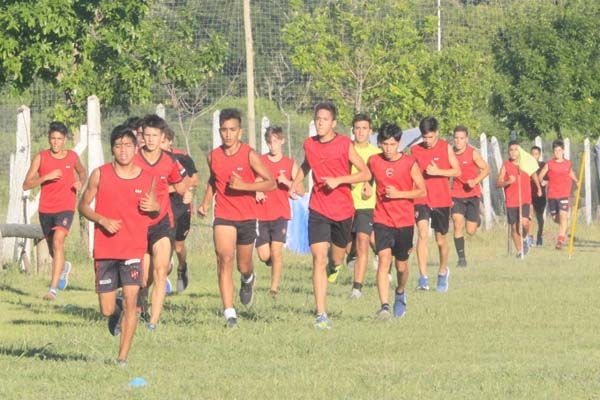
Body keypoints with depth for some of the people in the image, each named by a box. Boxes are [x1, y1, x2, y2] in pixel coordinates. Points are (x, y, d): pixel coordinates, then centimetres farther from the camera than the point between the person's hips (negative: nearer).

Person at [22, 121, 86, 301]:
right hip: (46, 209, 2)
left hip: (66, 207, -2)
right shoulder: (41, 157, -3)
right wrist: (46, 177, -20)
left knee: (58, 242, -23)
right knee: (52, 247, 18)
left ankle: (53, 288, -28)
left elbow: (82, 171, 23)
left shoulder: (72, 157, 1)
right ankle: (64, 267, 55)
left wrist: (81, 182, 1)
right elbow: (26, 185, -7)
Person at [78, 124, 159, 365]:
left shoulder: (147, 178, 3)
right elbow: (83, 205, 6)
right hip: (105, 249, 0)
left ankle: (123, 357, -5)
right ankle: (116, 310, 41)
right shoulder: (100, 174, -1)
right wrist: (102, 220, -12)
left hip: (134, 248, 0)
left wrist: (154, 207, -8)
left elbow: (155, 211, 17)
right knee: (107, 310, 2)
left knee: (130, 300, -13)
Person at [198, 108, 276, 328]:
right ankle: (229, 312, -21)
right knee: (225, 259, -18)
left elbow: (271, 183, -10)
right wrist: (206, 202, 9)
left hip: (247, 217, -1)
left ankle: (248, 279, 52)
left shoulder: (250, 155, -9)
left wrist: (243, 185, -22)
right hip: (223, 217, 1)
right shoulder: (213, 156, 1)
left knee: (244, 266, 12)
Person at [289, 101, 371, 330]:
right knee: (319, 258, -14)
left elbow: (366, 174, -8)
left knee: (337, 256, 17)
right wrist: (294, 184, 12)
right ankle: (321, 315, -17)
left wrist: (338, 180, -18)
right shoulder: (309, 145, 2)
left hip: (343, 209, -1)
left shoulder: (344, 144, -8)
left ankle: (334, 266, 58)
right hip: (318, 209, 1)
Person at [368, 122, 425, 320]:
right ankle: (384, 306, -26)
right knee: (384, 258, -20)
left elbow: (422, 191, -4)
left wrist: (398, 194, -15)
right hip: (382, 220, 0)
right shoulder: (373, 162, -1)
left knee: (401, 265, 12)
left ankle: (400, 293, 44)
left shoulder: (409, 163, -6)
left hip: (404, 222, 0)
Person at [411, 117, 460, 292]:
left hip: (441, 200, 0)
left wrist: (437, 172, -15)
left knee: (441, 239, 10)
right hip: (421, 200, 0)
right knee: (422, 234, -19)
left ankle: (443, 272, 35)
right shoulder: (415, 150, 3)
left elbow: (457, 171, -1)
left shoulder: (446, 148, 0)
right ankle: (423, 278, -21)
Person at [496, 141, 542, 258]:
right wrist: (508, 182, -25)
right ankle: (519, 250, 23)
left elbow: (534, 175, 23)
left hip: (525, 200, 0)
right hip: (511, 201, 0)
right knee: (514, 226, 6)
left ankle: (524, 239, 11)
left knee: (524, 222, -20)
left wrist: (538, 188, 31)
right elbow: (498, 183, -7)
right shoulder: (506, 166, -3)